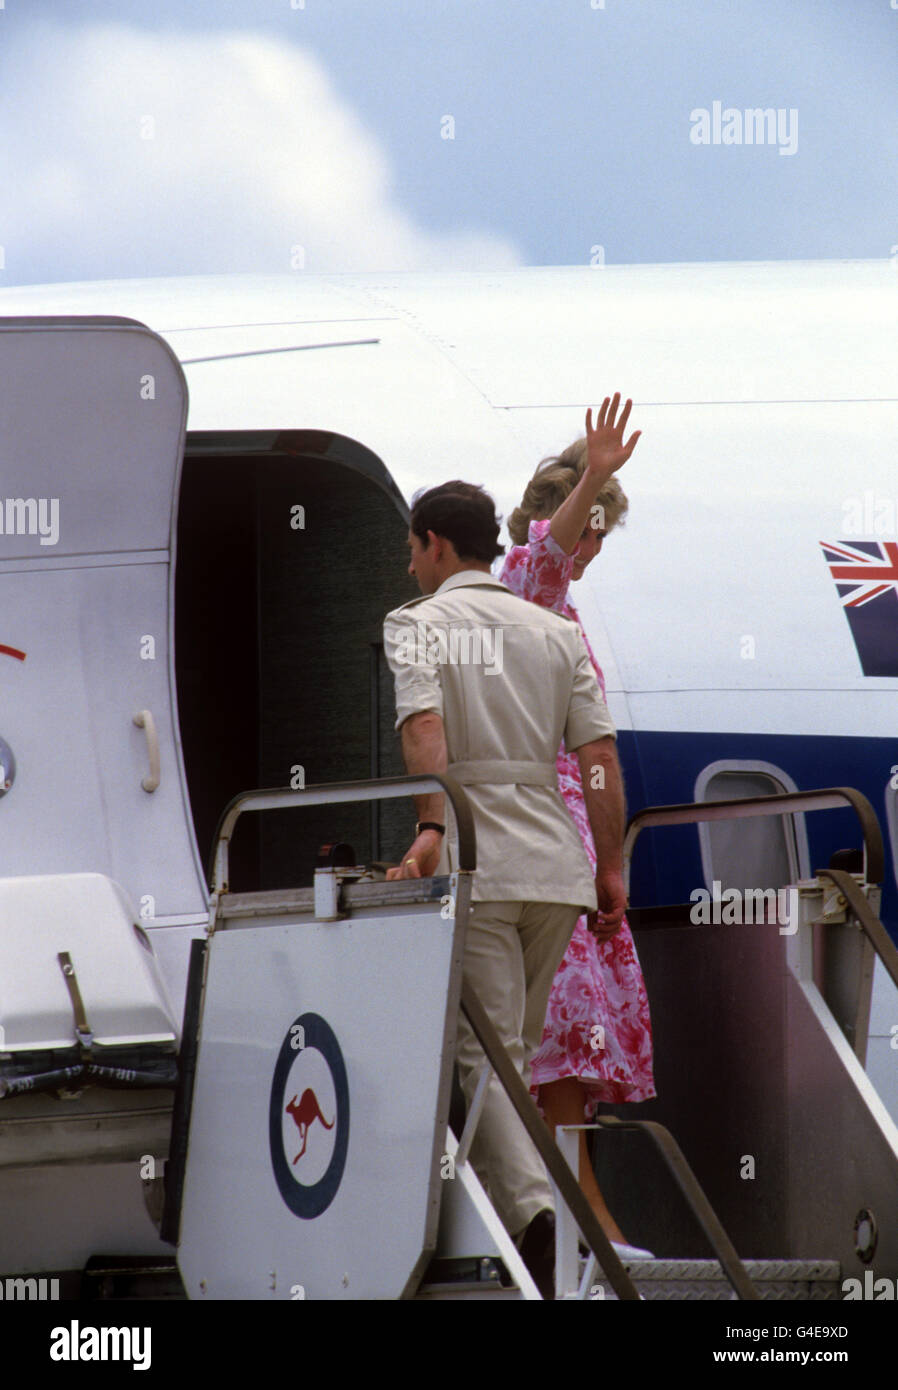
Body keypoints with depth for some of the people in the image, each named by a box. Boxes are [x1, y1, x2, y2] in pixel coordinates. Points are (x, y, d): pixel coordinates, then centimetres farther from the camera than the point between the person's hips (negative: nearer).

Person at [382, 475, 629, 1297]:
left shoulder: (416, 625, 0)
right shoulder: (556, 633, 15)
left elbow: (424, 728, -18)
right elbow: (600, 754, 8)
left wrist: (430, 829, -28)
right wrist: (611, 867, 11)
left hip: (471, 863, -5)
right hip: (555, 865, 5)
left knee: (479, 1052, -9)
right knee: (514, 1050, 15)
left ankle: (530, 1205, -29)